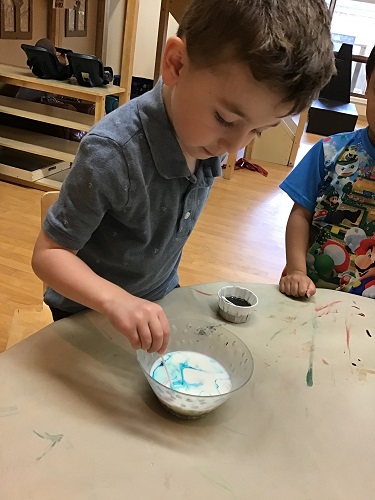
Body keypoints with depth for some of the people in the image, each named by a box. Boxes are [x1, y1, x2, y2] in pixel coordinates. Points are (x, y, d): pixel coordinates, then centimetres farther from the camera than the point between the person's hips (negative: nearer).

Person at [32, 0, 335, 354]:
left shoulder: (210, 135, -15)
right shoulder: (112, 152, -35)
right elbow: (48, 253, -28)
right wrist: (114, 299, -41)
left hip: (161, 298, 5)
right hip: (89, 312, -4)